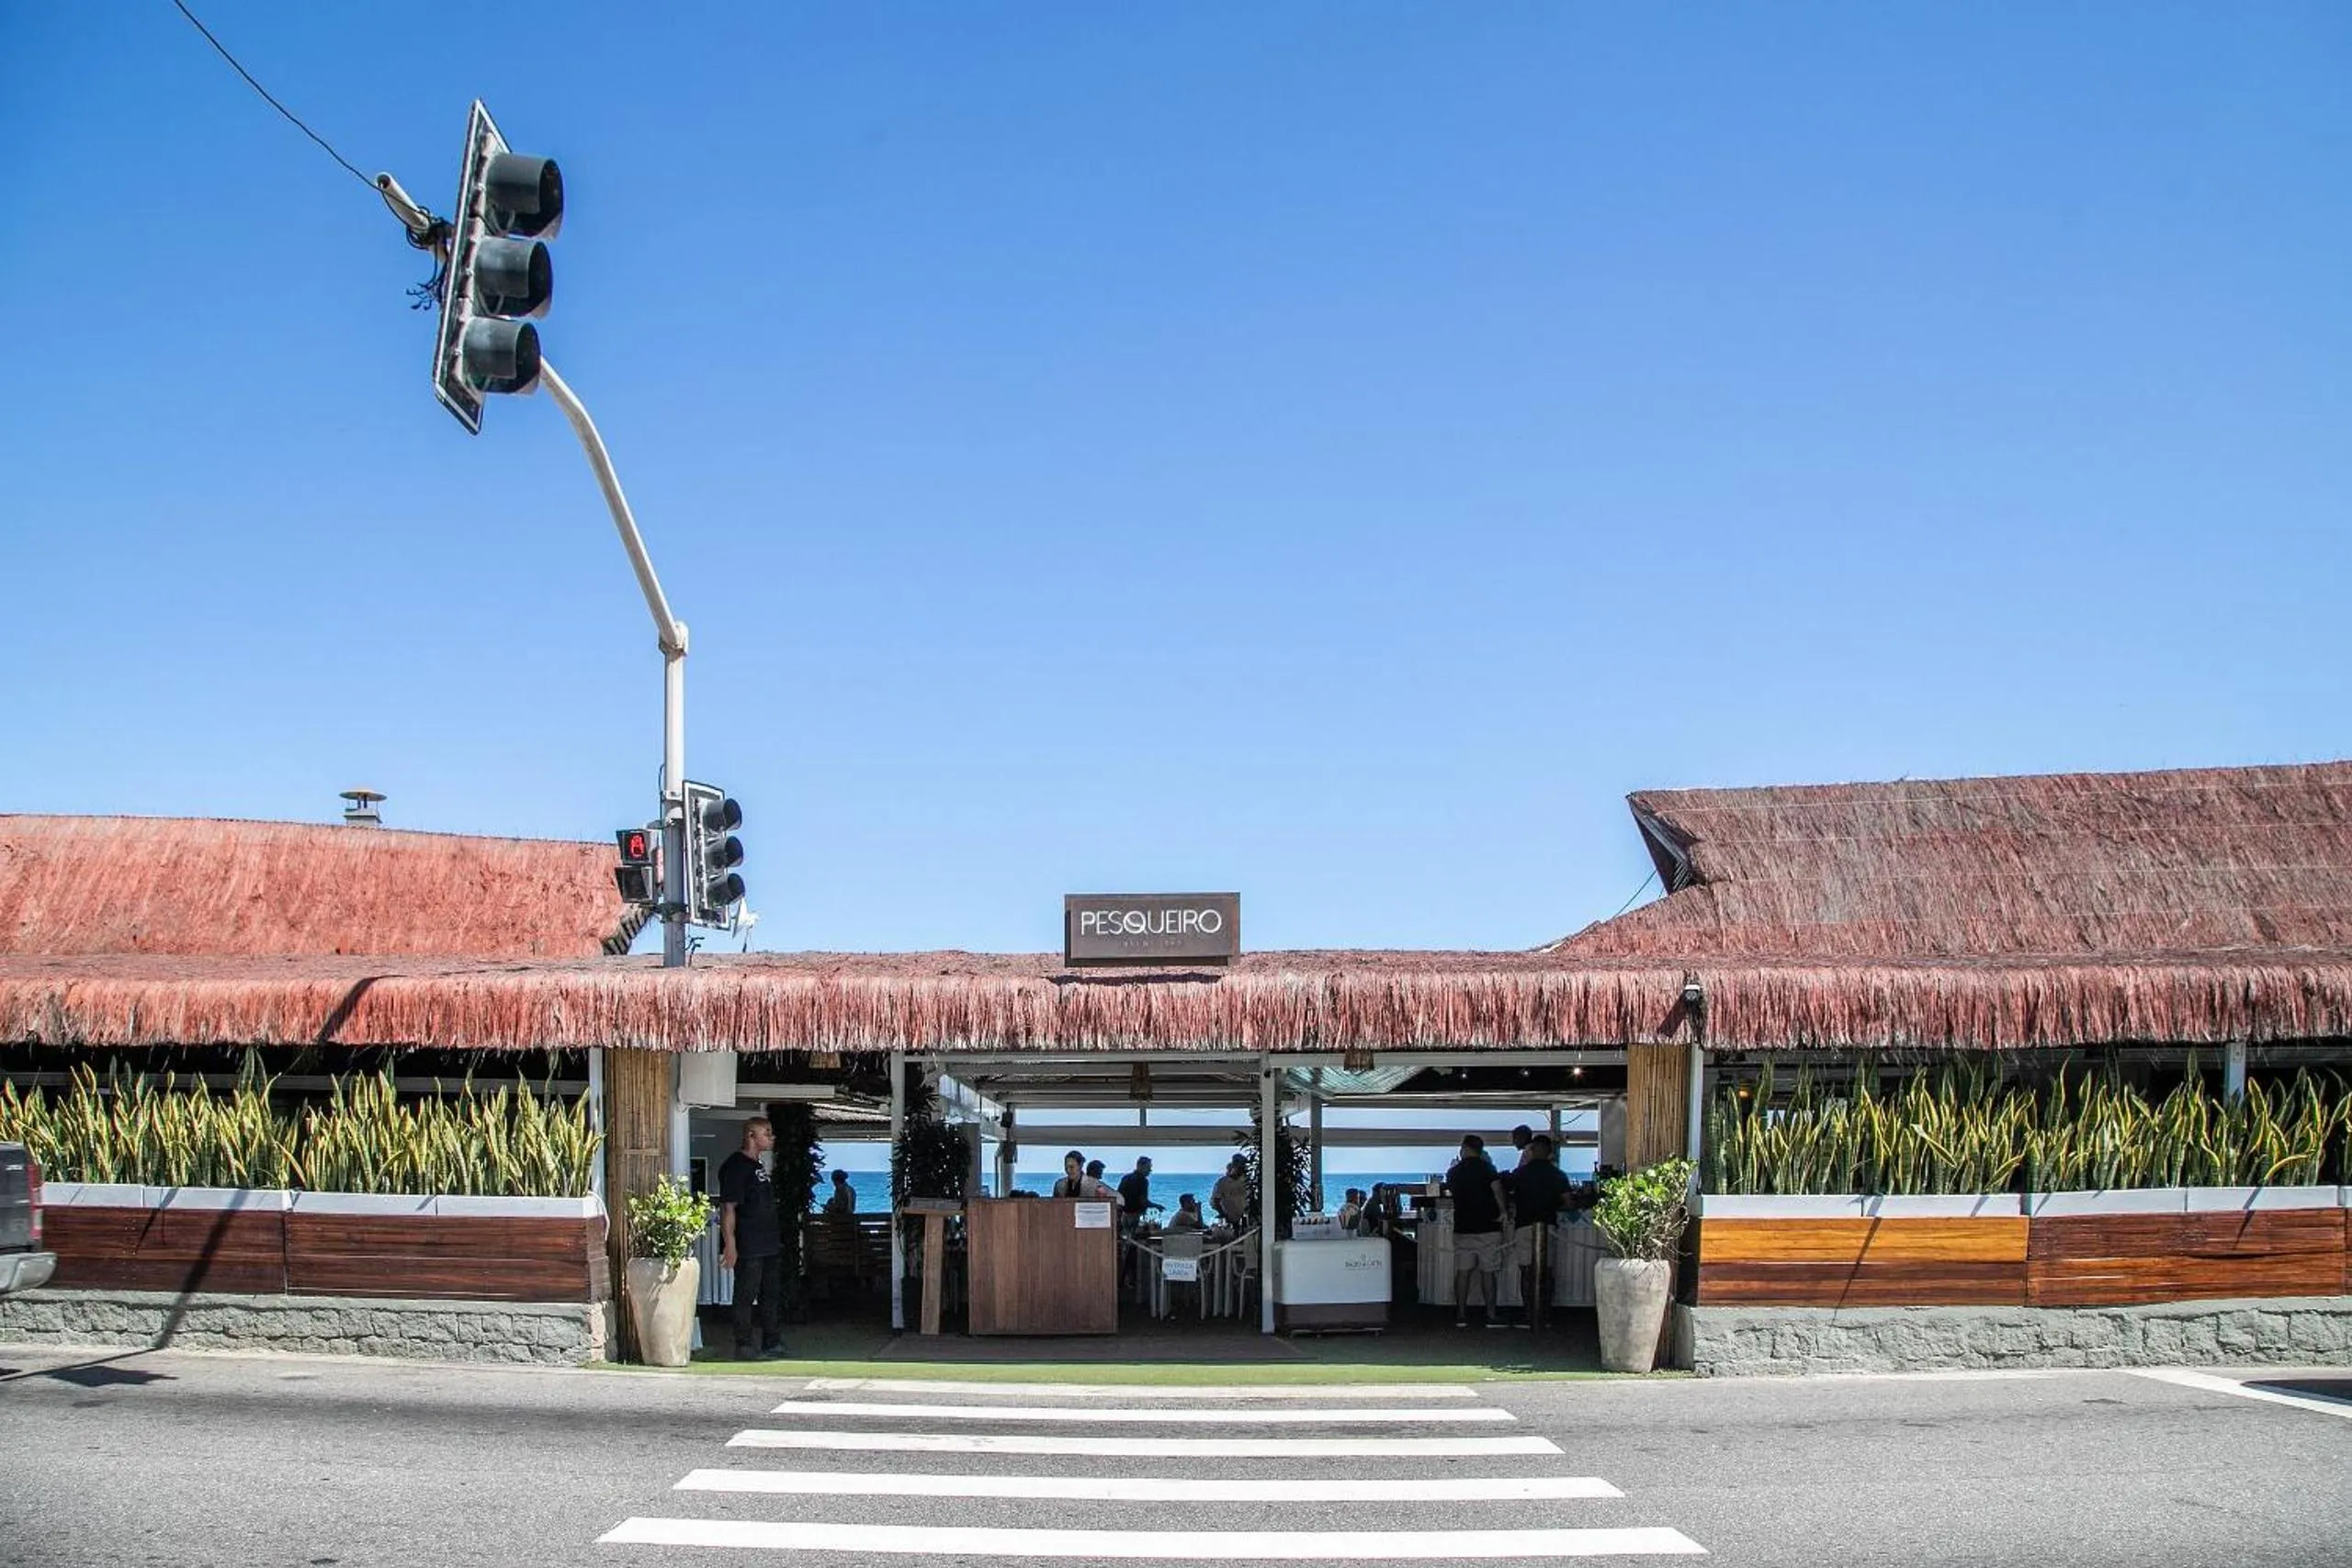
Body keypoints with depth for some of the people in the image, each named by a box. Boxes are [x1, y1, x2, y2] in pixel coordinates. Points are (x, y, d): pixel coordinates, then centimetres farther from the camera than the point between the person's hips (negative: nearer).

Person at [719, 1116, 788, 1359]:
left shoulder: (759, 1165, 16)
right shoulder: (735, 1166, -13)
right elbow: (728, 1207, -19)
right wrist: (729, 1244, -24)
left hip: (769, 1245, 10)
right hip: (747, 1248, -10)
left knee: (772, 1295, 15)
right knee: (746, 1296, -3)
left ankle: (772, 1345, 24)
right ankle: (745, 1348, 3)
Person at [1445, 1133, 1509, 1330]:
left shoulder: (1454, 1171, 5)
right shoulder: (1486, 1168, -6)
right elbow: (1497, 1188, -21)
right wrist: (1502, 1211, -10)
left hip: (1462, 1227, 3)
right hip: (1487, 1227, -3)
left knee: (1462, 1272, 6)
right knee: (1488, 1272, 1)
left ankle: (1461, 1315, 5)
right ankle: (1491, 1315, 2)